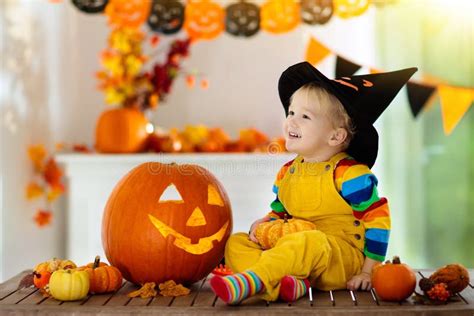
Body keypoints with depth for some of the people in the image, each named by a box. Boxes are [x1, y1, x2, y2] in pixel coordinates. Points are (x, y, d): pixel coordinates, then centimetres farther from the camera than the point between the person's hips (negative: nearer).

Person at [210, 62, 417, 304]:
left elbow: (377, 220, -9)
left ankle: (251, 281, -42)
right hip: (297, 255, 7)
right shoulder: (287, 173, 12)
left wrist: (367, 271, -10)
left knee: (309, 241, -40)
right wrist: (265, 223, 1)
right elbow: (279, 212, 25)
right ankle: (287, 283, -31)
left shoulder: (348, 174, -10)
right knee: (235, 244, -7)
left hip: (342, 260, -7)